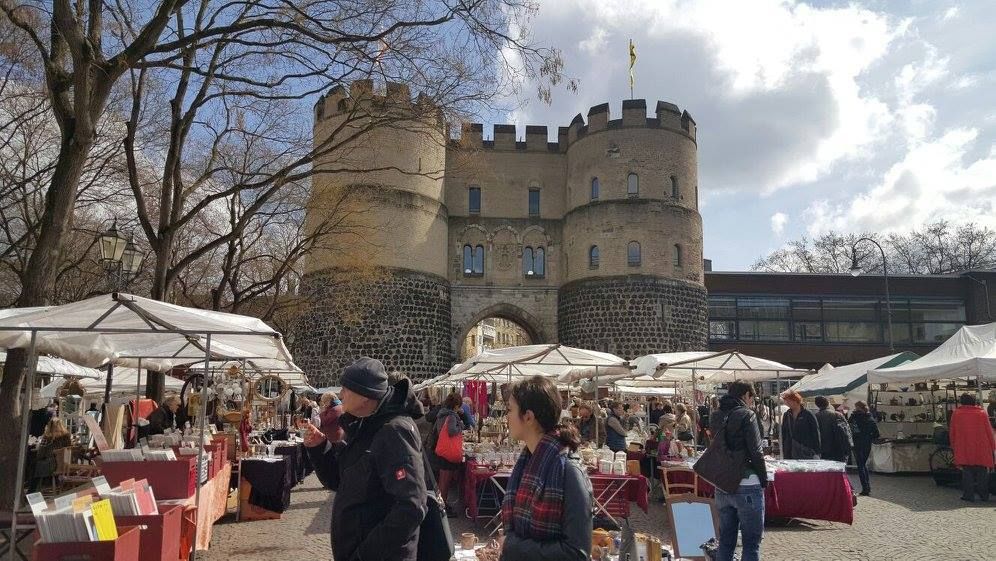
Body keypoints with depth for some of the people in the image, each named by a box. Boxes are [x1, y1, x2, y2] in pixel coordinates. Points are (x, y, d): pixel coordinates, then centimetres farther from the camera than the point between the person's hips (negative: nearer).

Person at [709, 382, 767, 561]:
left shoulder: (716, 416, 10)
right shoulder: (746, 415, -9)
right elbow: (756, 453, -11)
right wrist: (764, 481, -1)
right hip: (746, 486, -6)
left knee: (725, 541, 13)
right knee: (751, 543, 2)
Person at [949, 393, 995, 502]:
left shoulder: (956, 414, -1)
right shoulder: (982, 413, -2)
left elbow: (952, 433, 4)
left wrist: (954, 447, 15)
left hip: (964, 450, 0)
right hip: (981, 450, 1)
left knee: (967, 472, 4)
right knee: (982, 472, 11)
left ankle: (968, 495, 3)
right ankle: (984, 495, 18)